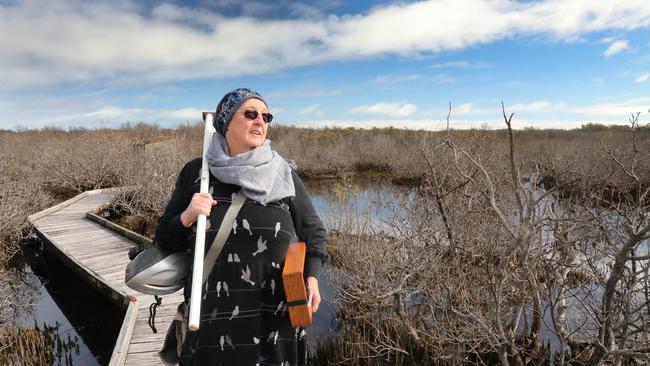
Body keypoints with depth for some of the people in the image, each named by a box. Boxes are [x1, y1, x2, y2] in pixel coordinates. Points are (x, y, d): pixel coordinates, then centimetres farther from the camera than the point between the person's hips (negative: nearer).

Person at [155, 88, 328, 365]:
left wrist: (312, 277, -7)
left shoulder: (283, 174, 0)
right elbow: (165, 239, 6)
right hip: (212, 320, 0)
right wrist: (187, 217, -14)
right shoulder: (196, 172, -1)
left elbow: (314, 232, 8)